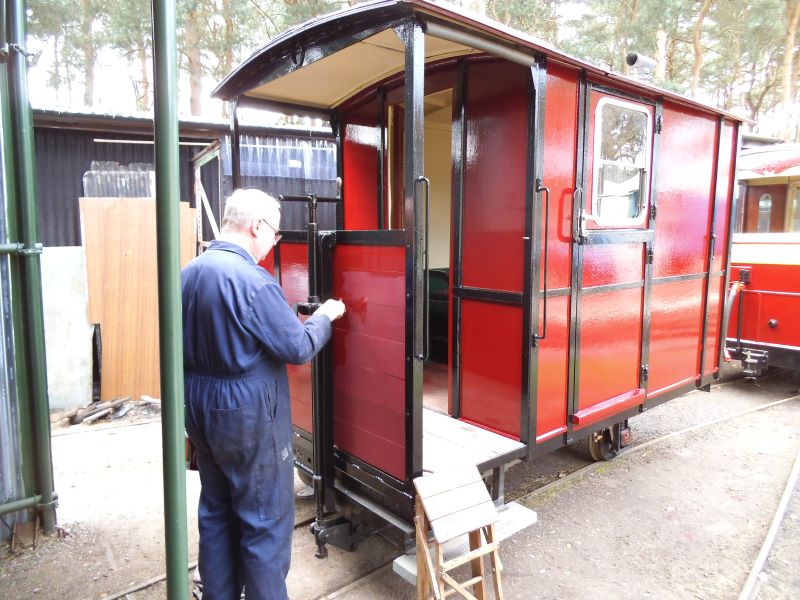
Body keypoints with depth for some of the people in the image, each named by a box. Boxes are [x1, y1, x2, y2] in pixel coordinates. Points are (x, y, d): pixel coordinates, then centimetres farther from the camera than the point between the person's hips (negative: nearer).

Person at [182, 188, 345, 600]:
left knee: (215, 513, 21)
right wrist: (324, 317, -1)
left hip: (200, 410, 9)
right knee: (266, 521, 7)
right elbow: (298, 348, -17)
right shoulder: (253, 281, -22)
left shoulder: (188, 273, 3)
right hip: (248, 416, -8)